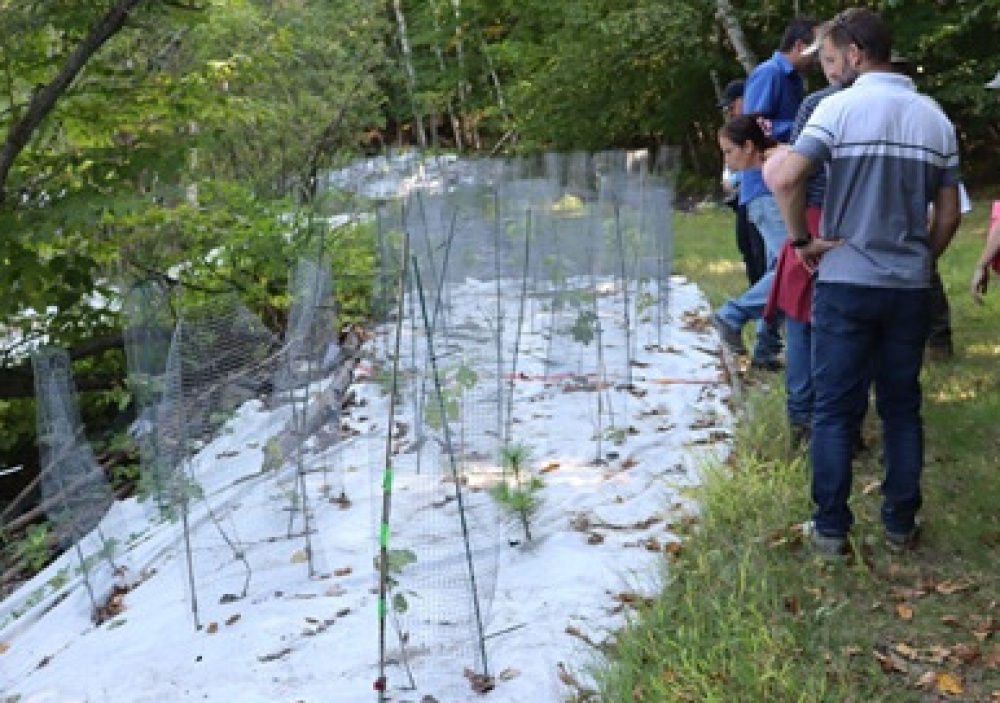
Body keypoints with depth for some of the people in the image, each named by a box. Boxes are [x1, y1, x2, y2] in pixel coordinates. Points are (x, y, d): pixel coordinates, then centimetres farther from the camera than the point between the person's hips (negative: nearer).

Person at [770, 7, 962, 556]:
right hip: (910, 288, 4)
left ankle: (831, 528, 10)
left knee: (834, 411, 4)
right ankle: (901, 525, 20)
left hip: (845, 283, -4)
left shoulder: (840, 107, -9)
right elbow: (949, 214, 8)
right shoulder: (935, 116, 6)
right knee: (902, 408, 13)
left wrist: (802, 241, -9)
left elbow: (785, 180, -22)